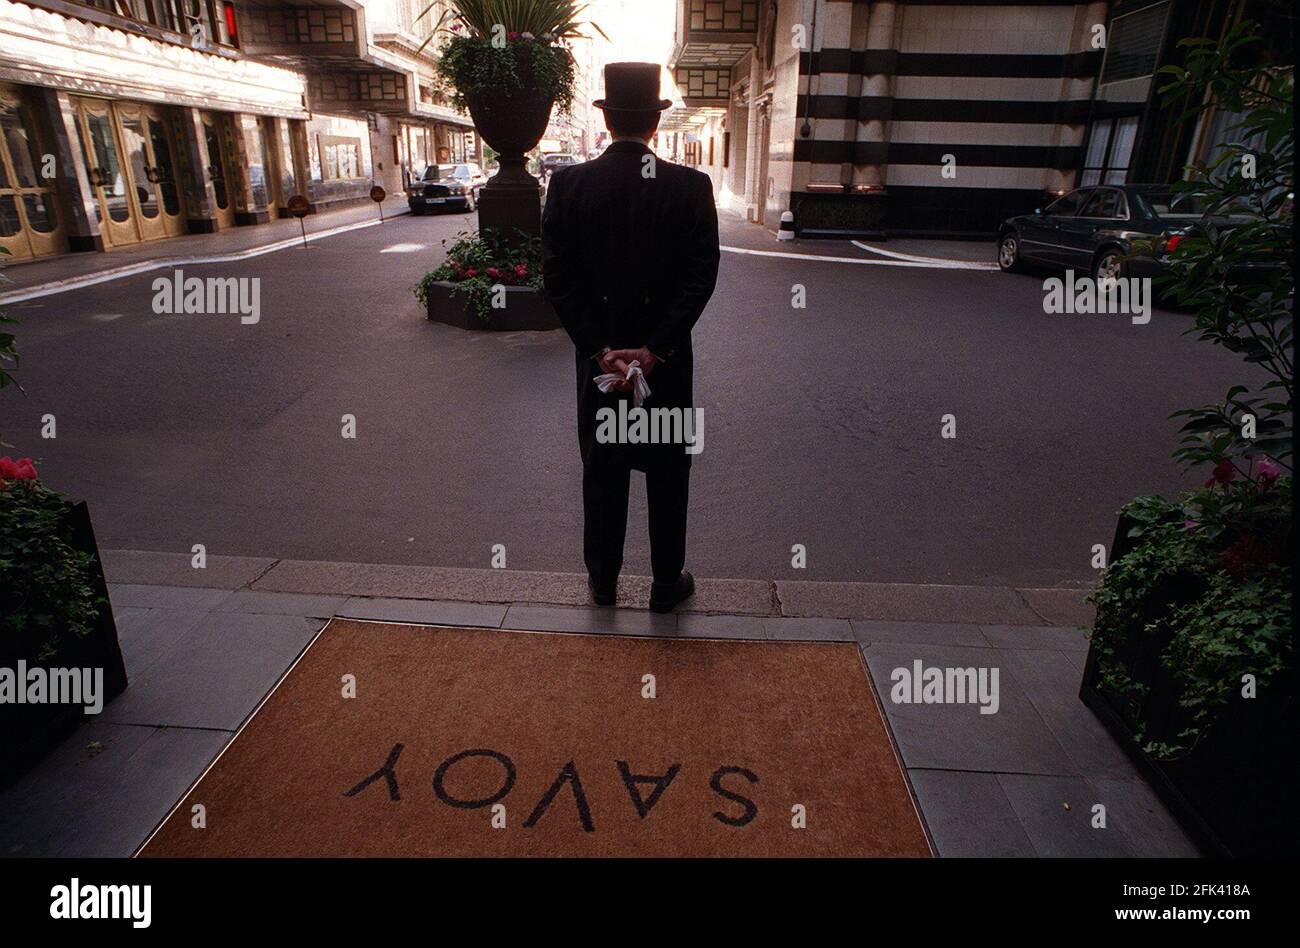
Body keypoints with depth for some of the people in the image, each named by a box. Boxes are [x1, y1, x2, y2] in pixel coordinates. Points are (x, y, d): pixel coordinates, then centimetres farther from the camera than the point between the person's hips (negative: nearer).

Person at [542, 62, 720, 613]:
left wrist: (599, 349, -10)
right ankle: (667, 582, 25)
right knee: (668, 471, 13)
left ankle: (603, 580, 28)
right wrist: (655, 349, -14)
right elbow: (700, 277, -12)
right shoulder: (691, 186, -6)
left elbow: (558, 277, -8)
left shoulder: (568, 183, -4)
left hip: (596, 354, 1)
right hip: (668, 359, -1)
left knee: (602, 470, 15)